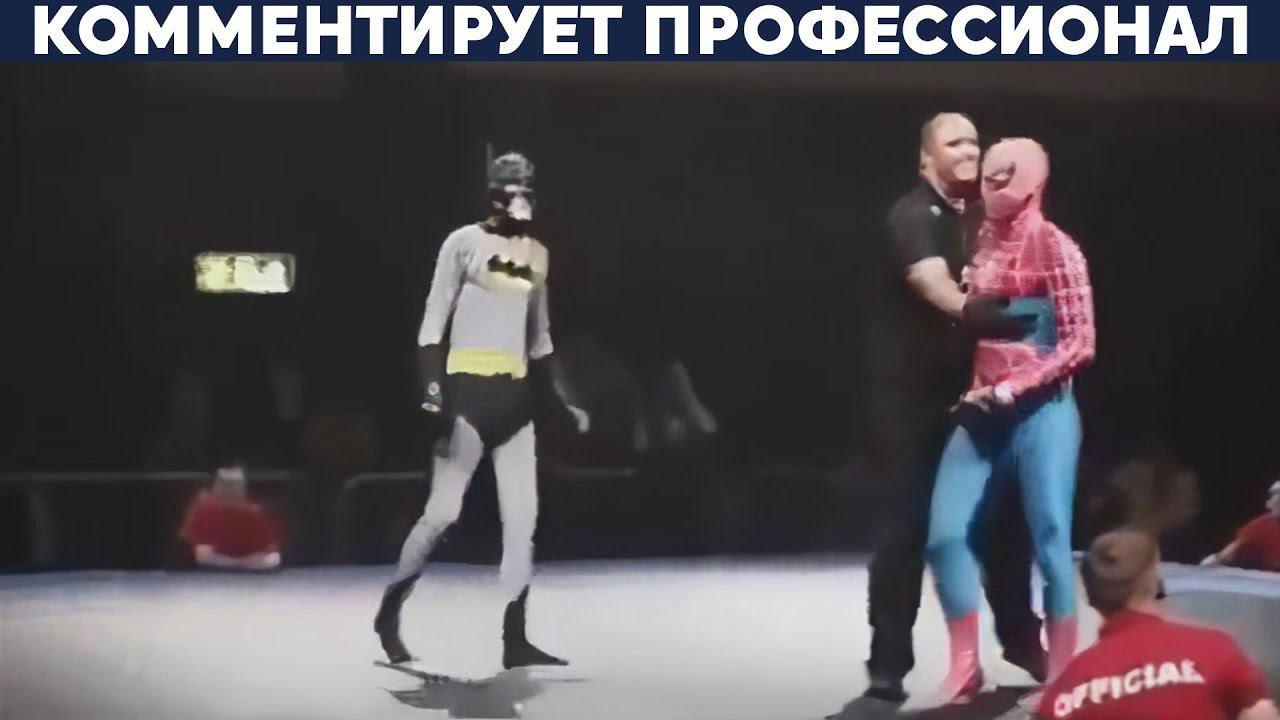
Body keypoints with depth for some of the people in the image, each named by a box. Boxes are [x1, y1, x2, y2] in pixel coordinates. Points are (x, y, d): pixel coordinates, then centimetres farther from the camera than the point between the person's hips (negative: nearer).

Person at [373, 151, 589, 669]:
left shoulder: (538, 254, 13)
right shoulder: (464, 242, -4)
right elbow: (433, 324, -6)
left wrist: (566, 401, 18)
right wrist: (433, 387, -19)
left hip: (515, 394, 6)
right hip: (467, 389, -6)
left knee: (522, 516, 0)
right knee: (443, 511, -9)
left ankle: (514, 640, 3)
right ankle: (388, 613, 9)